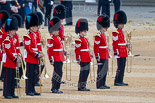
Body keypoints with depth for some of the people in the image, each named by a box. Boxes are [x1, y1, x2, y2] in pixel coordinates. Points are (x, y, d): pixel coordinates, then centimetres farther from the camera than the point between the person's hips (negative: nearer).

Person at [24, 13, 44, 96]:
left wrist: (39, 53, 4)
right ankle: (28, 90, -2)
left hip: (35, 59, 9)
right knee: (29, 74, -5)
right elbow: (28, 48, -18)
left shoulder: (34, 35, 15)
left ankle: (32, 90, 15)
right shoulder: (27, 36, -14)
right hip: (30, 59, -9)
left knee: (34, 75, 10)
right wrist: (36, 55, -19)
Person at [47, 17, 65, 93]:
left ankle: (54, 88, 17)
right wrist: (51, 60, -20)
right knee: (58, 74, -13)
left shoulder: (57, 37, 17)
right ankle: (54, 88, -11)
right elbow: (49, 50, -17)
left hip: (60, 59, 10)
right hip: (56, 59, -10)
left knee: (57, 74, 12)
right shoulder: (51, 39, -13)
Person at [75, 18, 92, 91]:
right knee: (83, 72, -8)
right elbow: (77, 50, -15)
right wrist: (78, 59, -17)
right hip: (83, 60, -10)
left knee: (87, 71, 9)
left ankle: (83, 86, 14)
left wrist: (89, 55, 19)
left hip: (87, 59, 10)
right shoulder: (78, 40, -12)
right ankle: (81, 86, -4)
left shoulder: (85, 39, 17)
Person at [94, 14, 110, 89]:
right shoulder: (98, 36, -15)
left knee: (105, 70, 11)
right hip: (101, 57, -10)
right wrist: (97, 56, -18)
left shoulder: (104, 35, 15)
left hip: (105, 57, 10)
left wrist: (108, 54, 25)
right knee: (101, 71, -7)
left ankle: (103, 84, 17)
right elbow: (96, 47, -16)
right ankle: (99, 85, -4)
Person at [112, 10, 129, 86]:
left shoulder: (121, 32, 17)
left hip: (123, 53, 10)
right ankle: (117, 81, -7)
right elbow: (115, 43, -16)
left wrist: (126, 46, 11)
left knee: (122, 67, 10)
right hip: (120, 53, -10)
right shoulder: (116, 33, -13)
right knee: (120, 67, -9)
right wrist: (116, 53, -20)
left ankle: (120, 81, 14)